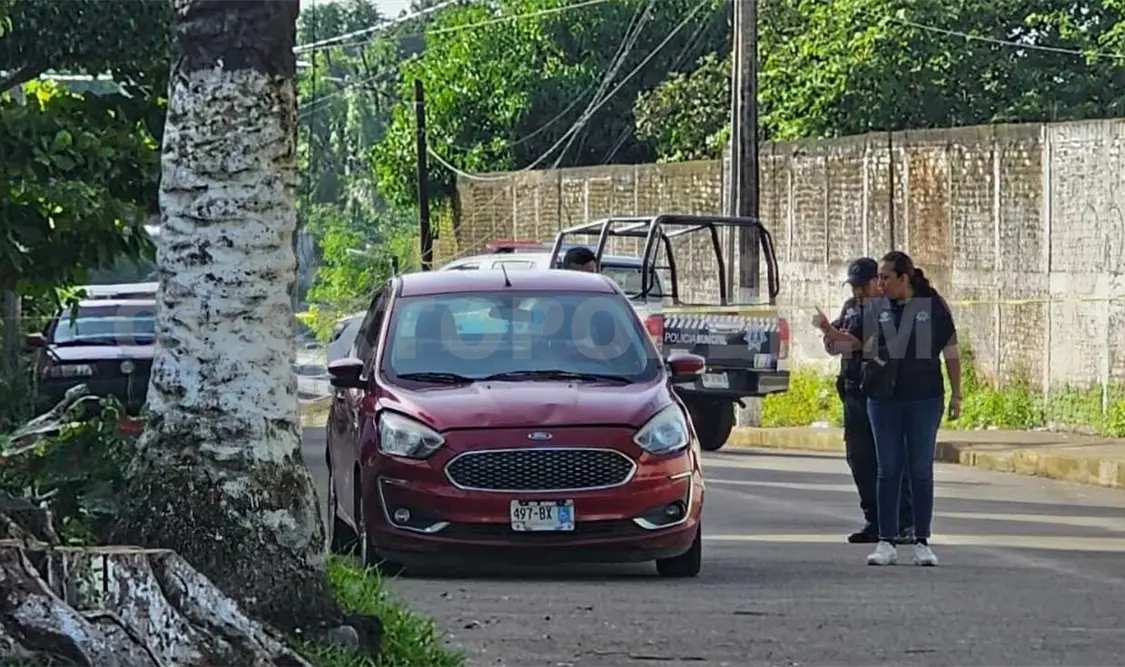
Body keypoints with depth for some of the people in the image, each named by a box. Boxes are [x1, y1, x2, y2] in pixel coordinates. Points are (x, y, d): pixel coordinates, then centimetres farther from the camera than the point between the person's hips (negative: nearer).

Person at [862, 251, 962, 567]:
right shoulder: (877, 309, 6)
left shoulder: (933, 306, 0)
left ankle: (922, 542, 8)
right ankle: (886, 542, 6)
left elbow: (951, 352, 3)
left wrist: (956, 394, 1)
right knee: (888, 470, 3)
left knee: (921, 470, 3)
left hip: (924, 398, -2)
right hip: (884, 398, 2)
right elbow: (864, 347, 4)